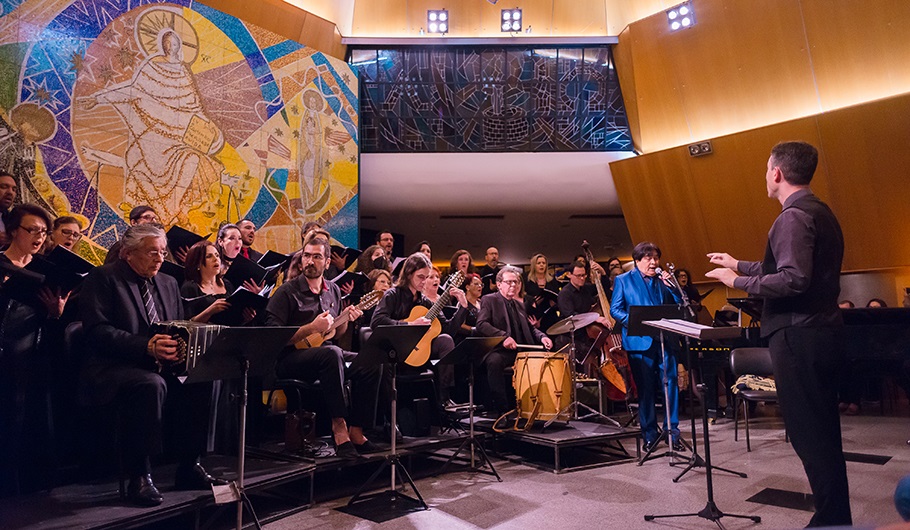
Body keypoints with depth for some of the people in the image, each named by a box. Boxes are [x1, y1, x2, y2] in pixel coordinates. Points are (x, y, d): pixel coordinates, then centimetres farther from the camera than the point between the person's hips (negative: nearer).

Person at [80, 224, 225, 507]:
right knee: (152, 385, -35)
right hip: (112, 368, -6)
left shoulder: (168, 283, 17)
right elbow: (98, 332, -14)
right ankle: (139, 476, -21)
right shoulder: (103, 278, -2)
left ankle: (189, 467, -7)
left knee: (201, 380, -20)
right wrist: (147, 346, -27)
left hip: (158, 366, 6)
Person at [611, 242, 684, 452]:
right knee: (645, 389, 3)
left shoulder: (662, 280, 16)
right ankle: (649, 434, 14)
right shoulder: (623, 280, 6)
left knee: (671, 384, -1)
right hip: (640, 341, -3)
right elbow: (615, 309, -1)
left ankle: (672, 432, 12)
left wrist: (670, 285, -3)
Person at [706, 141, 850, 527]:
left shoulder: (794, 216, -15)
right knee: (822, 432, 16)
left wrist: (738, 282, -13)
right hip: (821, 332, 10)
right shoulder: (819, 212, 16)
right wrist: (740, 265, 27)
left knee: (808, 433, -2)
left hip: (798, 336, -10)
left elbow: (793, 280, -25)